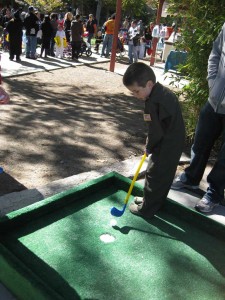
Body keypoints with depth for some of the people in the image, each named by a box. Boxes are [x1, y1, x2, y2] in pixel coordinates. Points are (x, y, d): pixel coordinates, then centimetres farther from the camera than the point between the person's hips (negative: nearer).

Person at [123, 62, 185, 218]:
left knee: (154, 174, 4)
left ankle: (147, 209, 18)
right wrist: (150, 146, 5)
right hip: (174, 142, 10)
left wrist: (148, 148, -5)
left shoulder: (154, 102, -27)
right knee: (164, 174, 21)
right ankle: (156, 200, 39)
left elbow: (156, 131, -22)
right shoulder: (163, 92, 4)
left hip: (167, 146, -10)